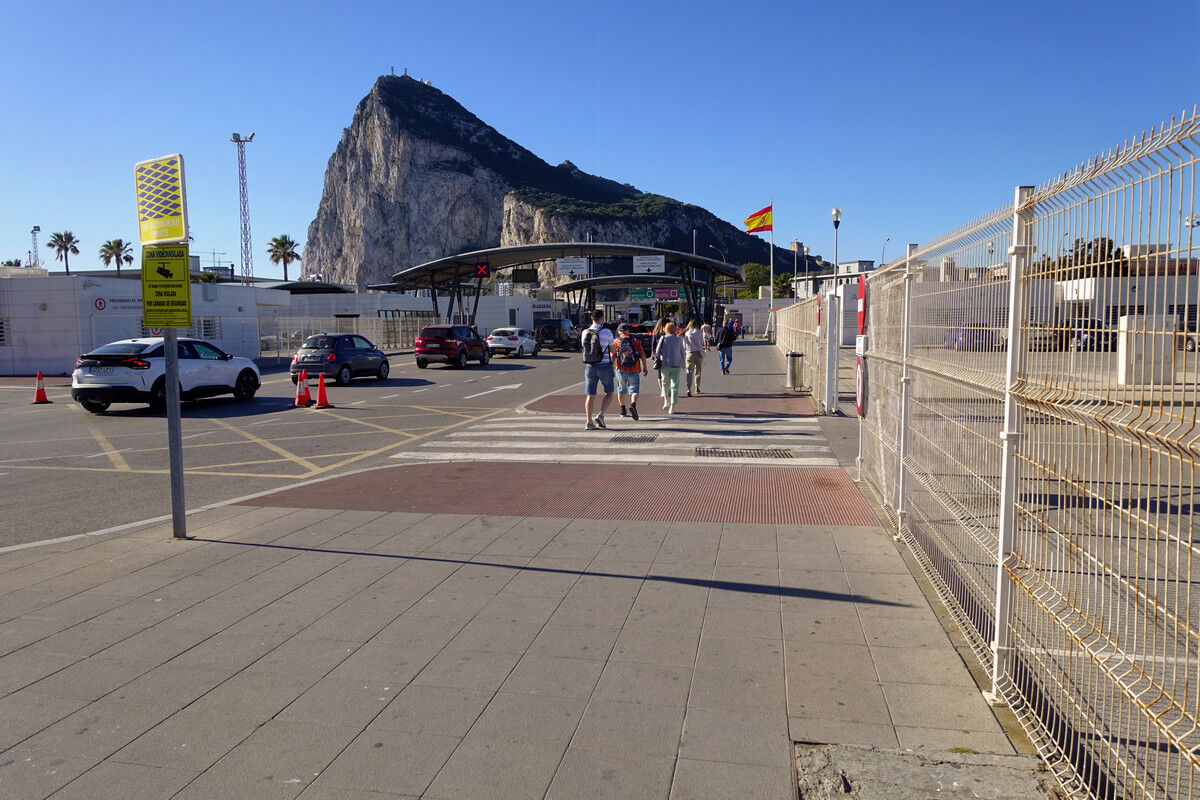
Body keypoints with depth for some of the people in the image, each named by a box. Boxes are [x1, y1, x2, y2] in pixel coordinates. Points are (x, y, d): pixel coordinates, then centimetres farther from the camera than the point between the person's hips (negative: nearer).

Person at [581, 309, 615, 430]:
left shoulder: (584, 333, 3)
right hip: (604, 365, -4)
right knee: (609, 393, 11)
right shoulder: (606, 332, -9)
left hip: (589, 366, 4)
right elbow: (612, 350, 1)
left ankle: (589, 422, 3)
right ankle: (600, 415, -6)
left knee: (590, 395, 5)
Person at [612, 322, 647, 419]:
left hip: (621, 370, 1)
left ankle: (623, 410, 26)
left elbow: (612, 357, -5)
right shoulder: (635, 341, 4)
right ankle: (633, 405, -26)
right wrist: (644, 367, 8)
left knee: (621, 390, 17)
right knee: (634, 390, 2)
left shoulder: (616, 342, 1)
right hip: (634, 370, -1)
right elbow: (642, 354, 1)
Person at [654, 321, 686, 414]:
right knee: (674, 386, 1)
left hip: (665, 365, 0)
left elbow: (657, 352, -6)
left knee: (665, 383, 21)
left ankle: (666, 400, 7)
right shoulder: (679, 340, 4)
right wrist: (683, 365, 24)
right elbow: (682, 353, 11)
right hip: (676, 365, 0)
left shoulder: (663, 339, -1)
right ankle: (672, 407, -6)